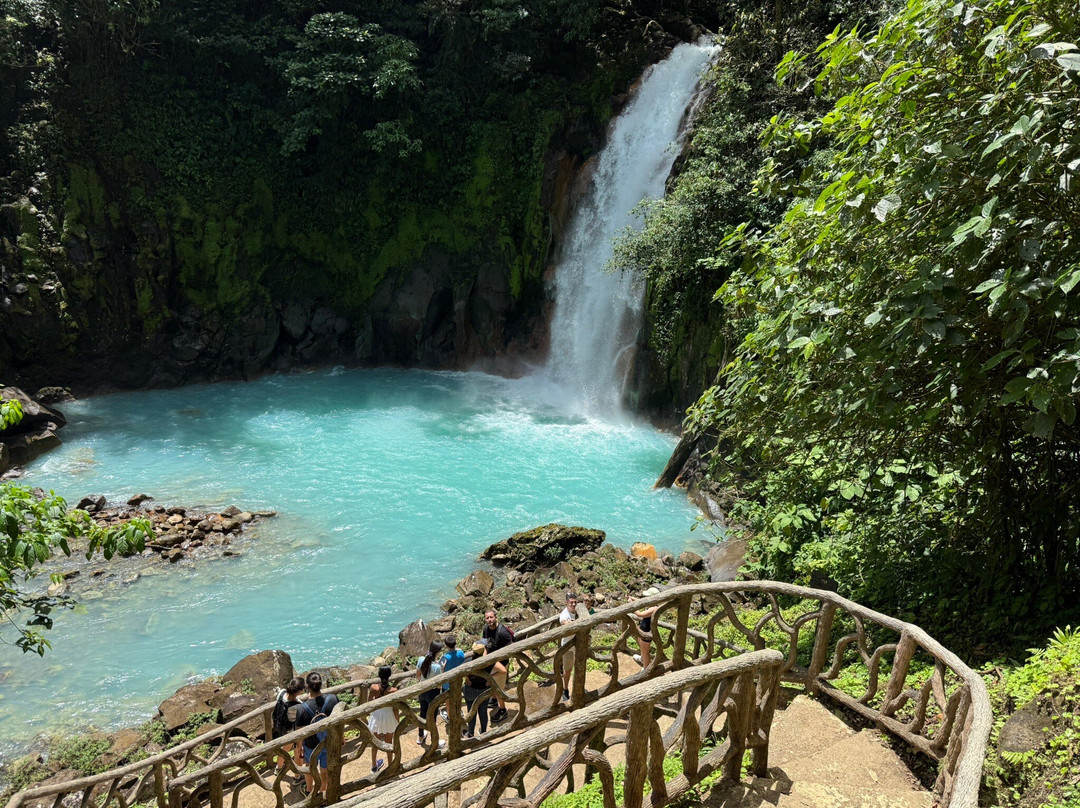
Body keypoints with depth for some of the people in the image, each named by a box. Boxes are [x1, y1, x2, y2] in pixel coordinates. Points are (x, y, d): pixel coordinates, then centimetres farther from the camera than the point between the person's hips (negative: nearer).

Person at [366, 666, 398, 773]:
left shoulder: (374, 688, -20)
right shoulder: (393, 690, -24)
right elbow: (395, 709, -14)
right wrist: (397, 722, 0)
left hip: (376, 716, 2)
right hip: (388, 717, -2)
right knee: (389, 743, 21)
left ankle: (374, 765, 42)